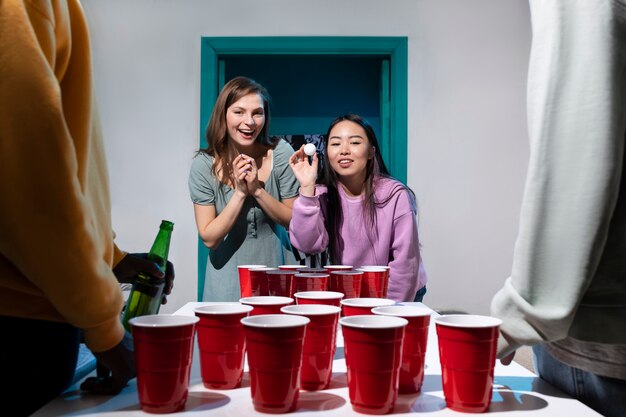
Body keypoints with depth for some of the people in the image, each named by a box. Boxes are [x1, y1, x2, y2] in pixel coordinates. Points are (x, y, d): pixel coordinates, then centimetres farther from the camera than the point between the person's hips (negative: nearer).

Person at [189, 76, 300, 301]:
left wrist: (257, 189, -22)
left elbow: (294, 221, -8)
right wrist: (240, 193, -23)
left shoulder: (281, 153, -12)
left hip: (276, 271, 1)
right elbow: (209, 238, -12)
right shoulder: (203, 165, -13)